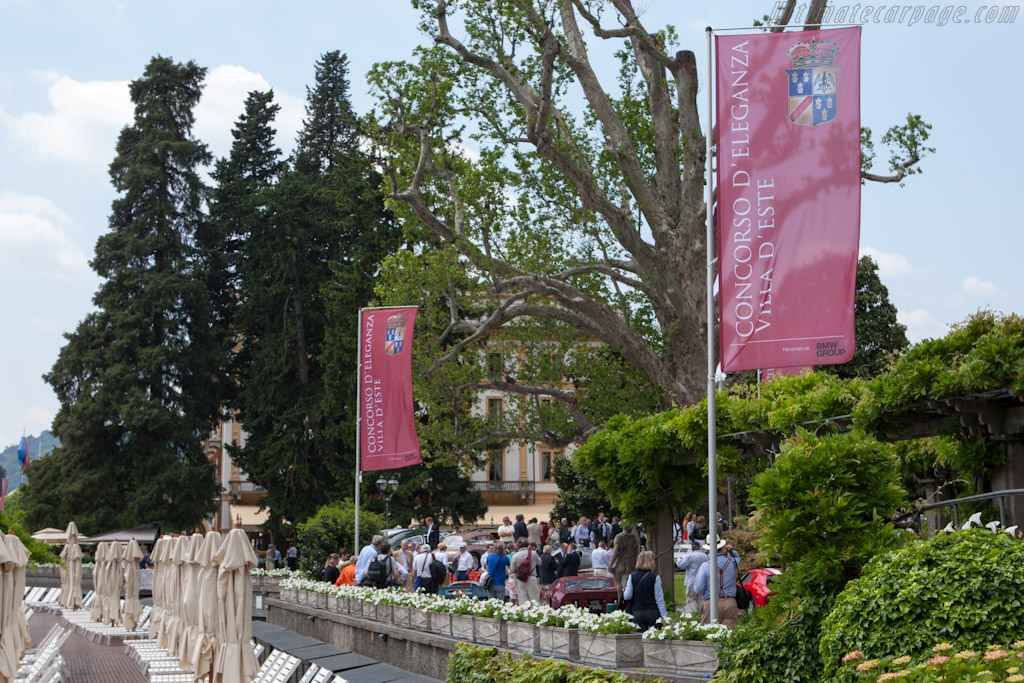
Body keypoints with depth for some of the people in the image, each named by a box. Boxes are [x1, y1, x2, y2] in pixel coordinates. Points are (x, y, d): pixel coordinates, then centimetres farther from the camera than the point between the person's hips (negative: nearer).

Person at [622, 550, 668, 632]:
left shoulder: (632, 577, 0)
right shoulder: (655, 577, -7)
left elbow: (627, 596, 0)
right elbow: (659, 599, -6)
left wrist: (624, 591, 23)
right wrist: (664, 616, -2)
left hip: (637, 613, 2)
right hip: (653, 612, -2)